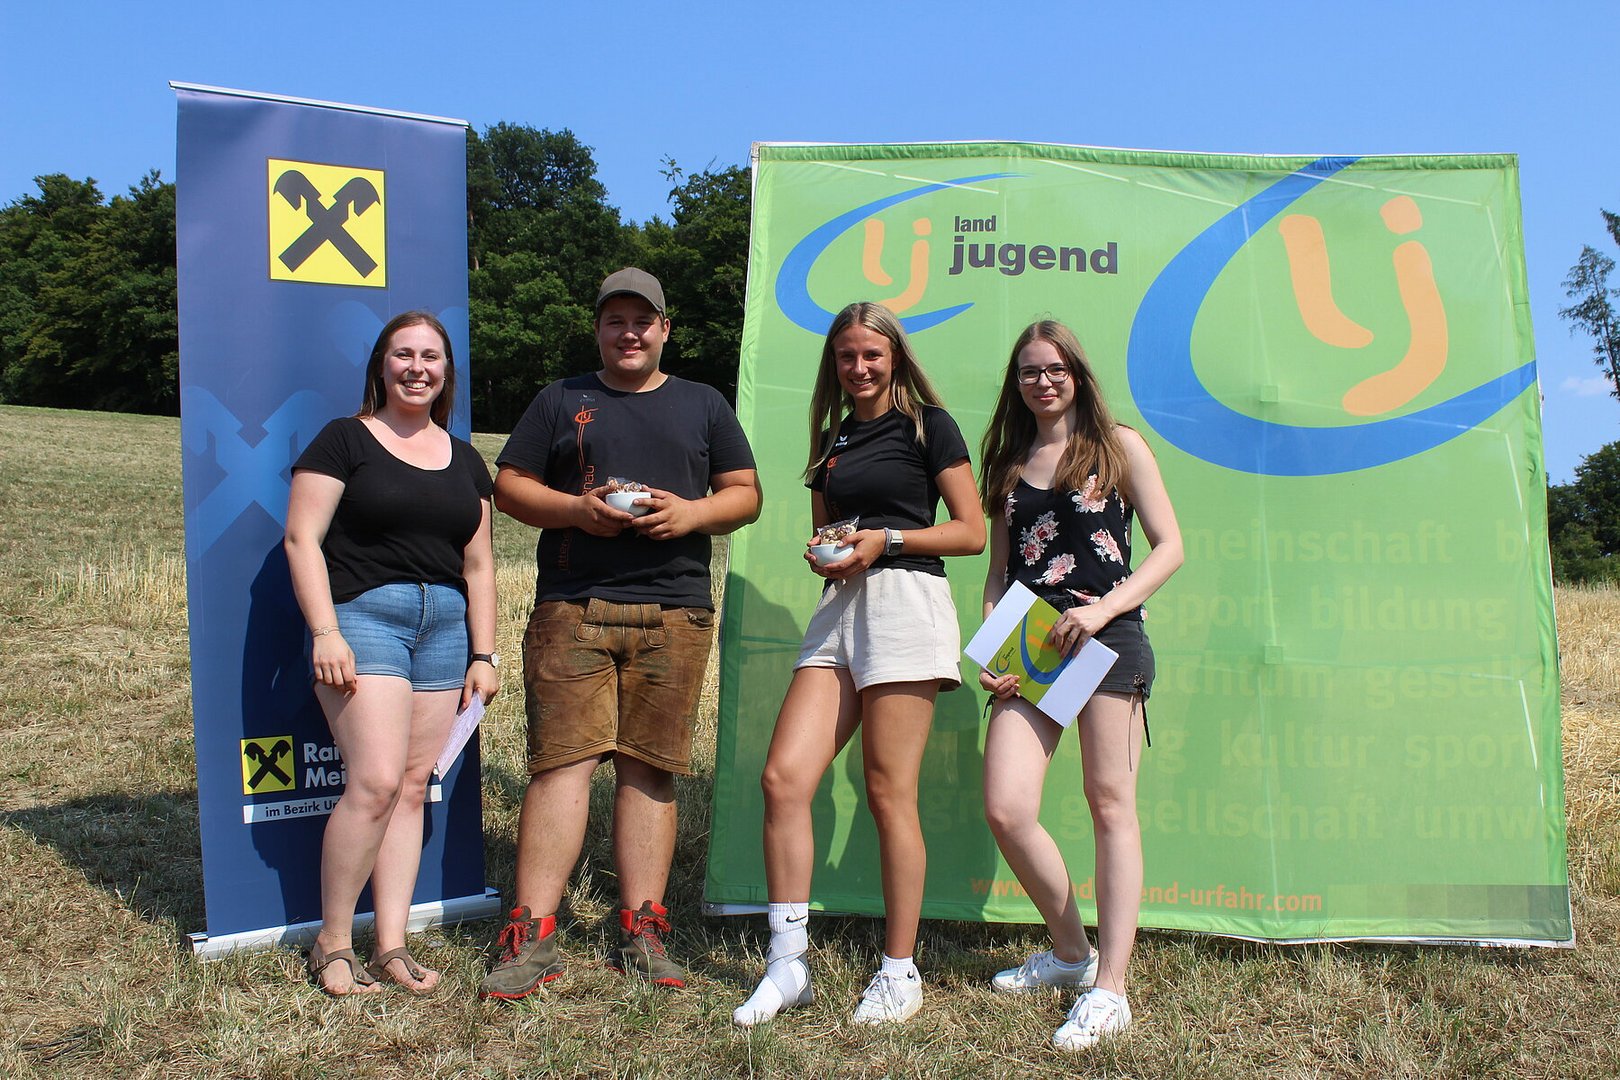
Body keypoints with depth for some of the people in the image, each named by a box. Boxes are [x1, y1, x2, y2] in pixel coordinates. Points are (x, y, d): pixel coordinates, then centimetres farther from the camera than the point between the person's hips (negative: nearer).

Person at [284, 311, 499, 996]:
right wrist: (325, 632, -13)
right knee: (375, 780, -15)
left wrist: (483, 655, 12)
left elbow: (478, 565, 17)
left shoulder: (464, 459, 17)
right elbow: (302, 538, -4)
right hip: (363, 614, -5)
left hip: (446, 626, 5)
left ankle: (391, 949, 9)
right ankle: (331, 945, 2)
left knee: (414, 787, 3)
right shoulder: (344, 440, 3)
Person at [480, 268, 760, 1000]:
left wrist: (691, 513, -7)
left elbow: (745, 494, 13)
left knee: (650, 768, 3)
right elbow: (509, 486, 10)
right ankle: (532, 937, -2)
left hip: (674, 612, 1)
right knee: (562, 760, -7)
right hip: (572, 608, -1)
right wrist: (578, 509, -9)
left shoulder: (703, 405, 18)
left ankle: (642, 932, 11)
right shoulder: (561, 401, 15)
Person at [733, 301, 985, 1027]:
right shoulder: (831, 438, 21)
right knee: (784, 777, -6)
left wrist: (886, 539, -10)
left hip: (905, 600, -6)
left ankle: (900, 973, 10)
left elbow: (971, 532, 0)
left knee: (888, 794, -4)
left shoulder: (926, 424, 4)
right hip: (838, 609, 6)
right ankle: (788, 963, 5)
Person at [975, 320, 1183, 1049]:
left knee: (1110, 805, -2)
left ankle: (1109, 989, 5)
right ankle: (1071, 953, 16)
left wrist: (1104, 608, -13)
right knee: (1005, 811, -7)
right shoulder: (1008, 466, 17)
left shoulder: (1117, 447, 7)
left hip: (1107, 639, -3)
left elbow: (1169, 546, 1)